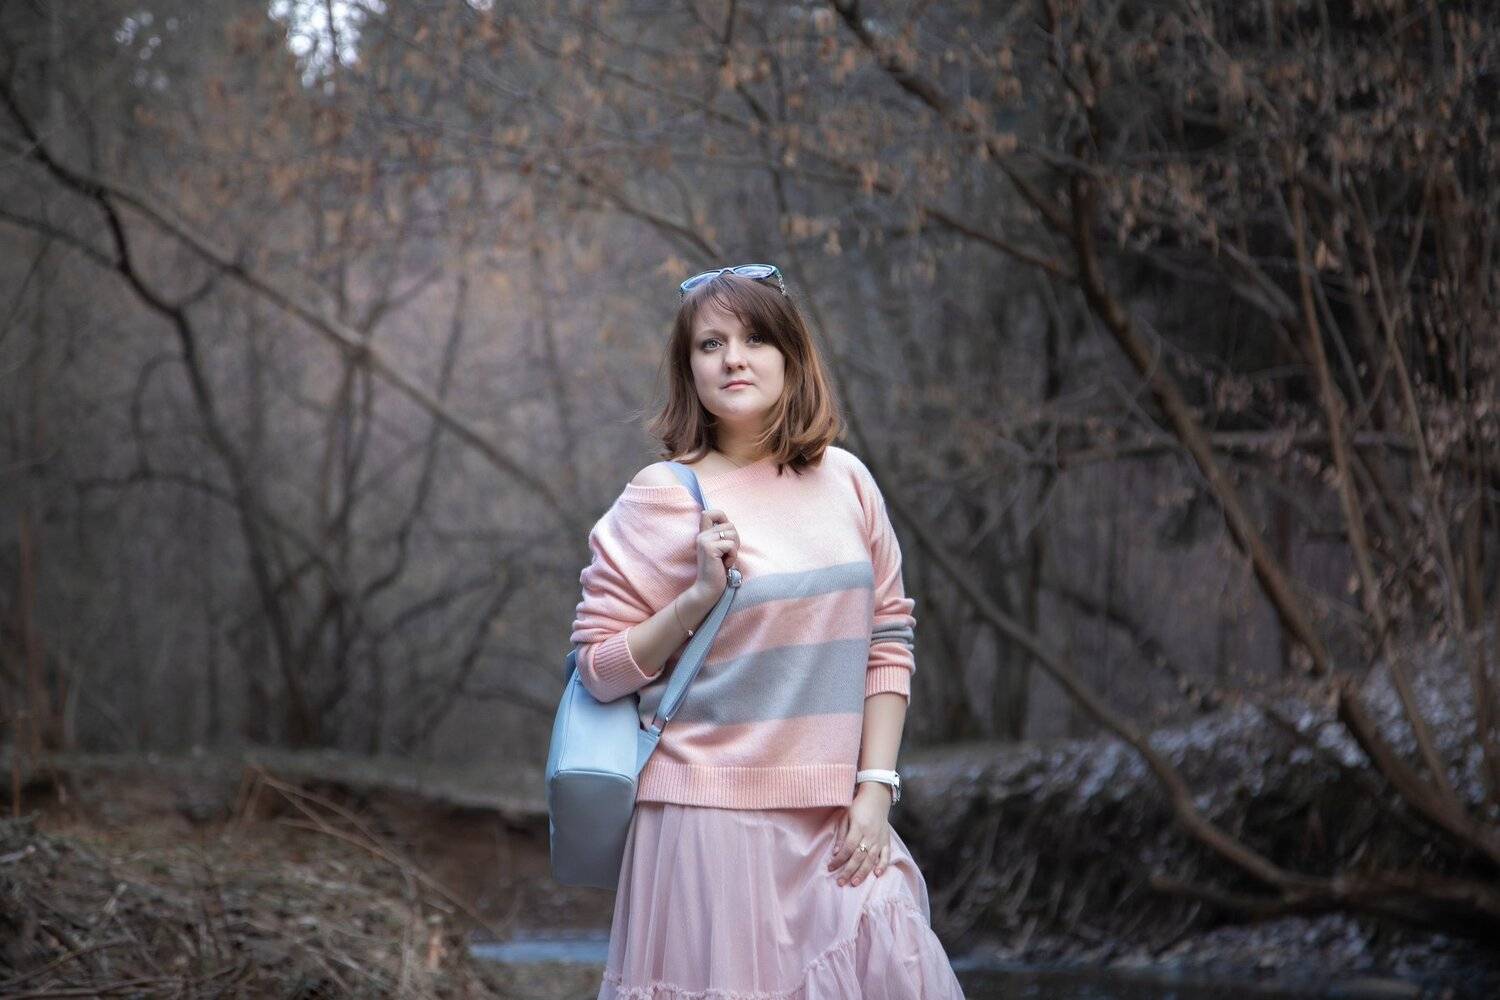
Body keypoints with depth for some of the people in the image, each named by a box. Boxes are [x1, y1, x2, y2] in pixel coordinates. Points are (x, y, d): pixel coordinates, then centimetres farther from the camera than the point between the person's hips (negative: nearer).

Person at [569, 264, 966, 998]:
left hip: (836, 822, 4)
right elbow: (598, 668, -4)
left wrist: (874, 788, 2)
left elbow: (889, 640, 10)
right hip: (716, 819, -4)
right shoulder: (663, 498, -5)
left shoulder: (844, 481, 8)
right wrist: (701, 595, -16)